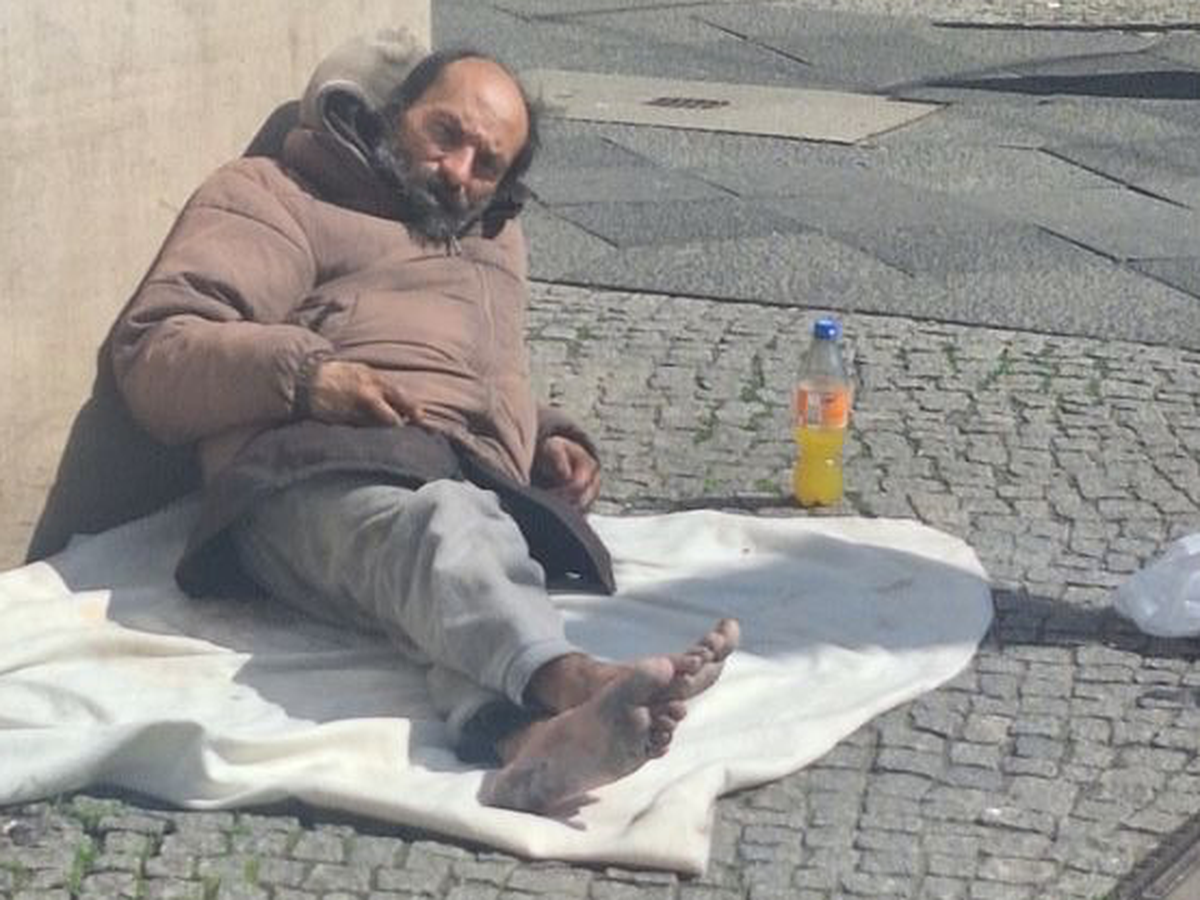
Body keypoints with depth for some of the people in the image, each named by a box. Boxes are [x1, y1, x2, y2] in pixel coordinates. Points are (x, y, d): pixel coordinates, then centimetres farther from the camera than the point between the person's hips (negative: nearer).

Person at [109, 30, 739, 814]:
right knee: (439, 527, -41)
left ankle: (523, 728, -69)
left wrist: (548, 440, 23)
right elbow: (154, 354, 5)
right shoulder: (278, 198, 18)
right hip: (328, 475, -4)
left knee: (482, 560, -36)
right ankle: (569, 679, -70)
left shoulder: (492, 241, 39)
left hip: (484, 492, 4)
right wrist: (302, 372, -14)